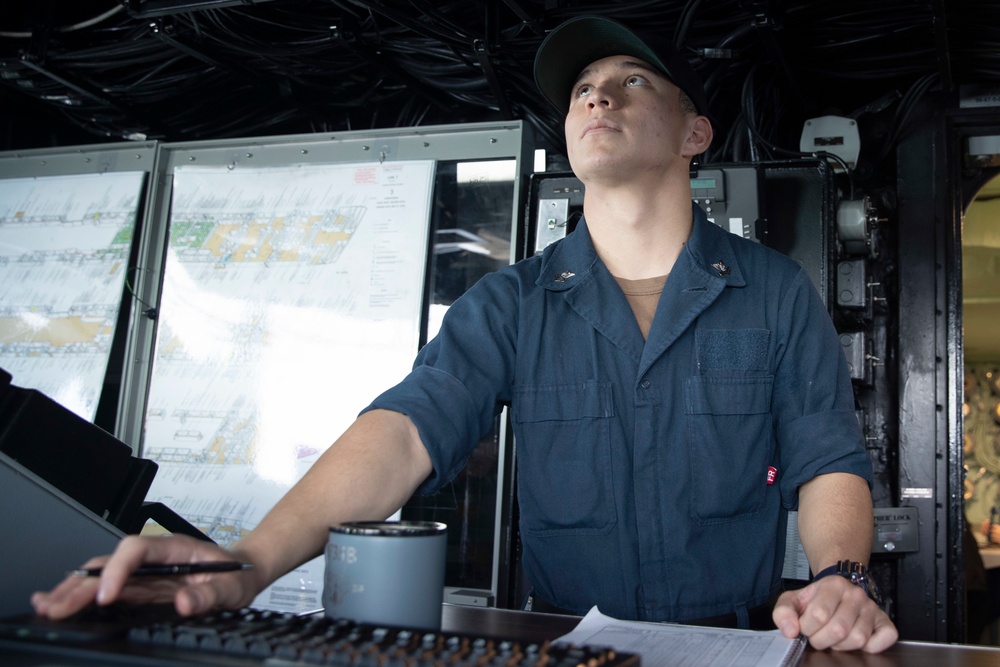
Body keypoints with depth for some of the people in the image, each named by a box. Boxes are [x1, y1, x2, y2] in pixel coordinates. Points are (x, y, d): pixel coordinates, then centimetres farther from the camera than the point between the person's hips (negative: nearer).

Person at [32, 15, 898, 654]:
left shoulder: (778, 293, 3)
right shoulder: (510, 304, 2)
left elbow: (830, 461, 0)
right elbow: (405, 432, -12)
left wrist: (840, 580, -22)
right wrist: (252, 563, -28)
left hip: (739, 648, 0)